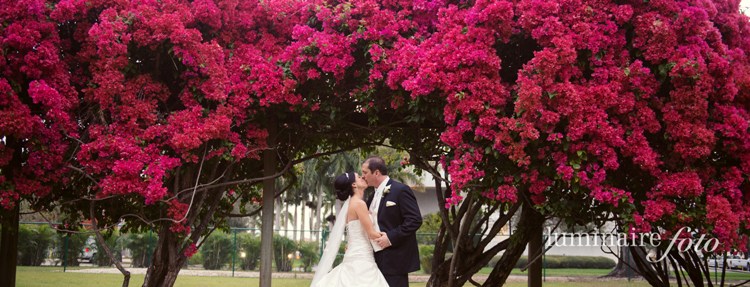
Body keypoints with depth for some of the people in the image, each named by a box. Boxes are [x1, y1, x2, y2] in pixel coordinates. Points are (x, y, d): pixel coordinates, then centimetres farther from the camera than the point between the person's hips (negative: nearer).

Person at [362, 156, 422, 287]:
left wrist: (391, 238, -20)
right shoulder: (374, 194, 16)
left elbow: (415, 220, -17)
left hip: (395, 259, -8)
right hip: (378, 259, 8)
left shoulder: (400, 190, -10)